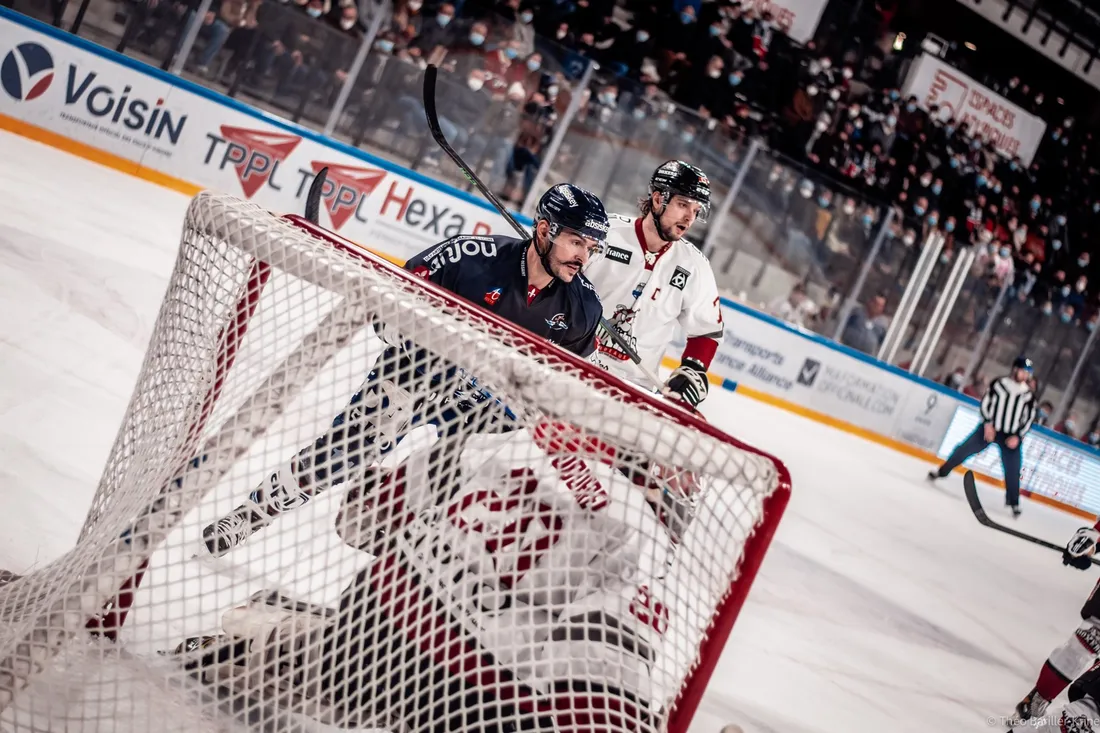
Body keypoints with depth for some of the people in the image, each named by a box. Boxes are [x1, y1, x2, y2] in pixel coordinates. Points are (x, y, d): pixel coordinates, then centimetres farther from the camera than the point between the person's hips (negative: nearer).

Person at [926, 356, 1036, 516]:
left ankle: (1014, 502, 11)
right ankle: (941, 471, 16)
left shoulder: (1029, 395, 2)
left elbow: (1029, 419, 3)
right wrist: (987, 424, -14)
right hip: (990, 428, -1)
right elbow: (985, 403, -2)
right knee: (965, 449, -3)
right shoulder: (998, 384, -2)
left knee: (1012, 470, -3)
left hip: (1011, 436, 1)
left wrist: (1017, 436, -8)